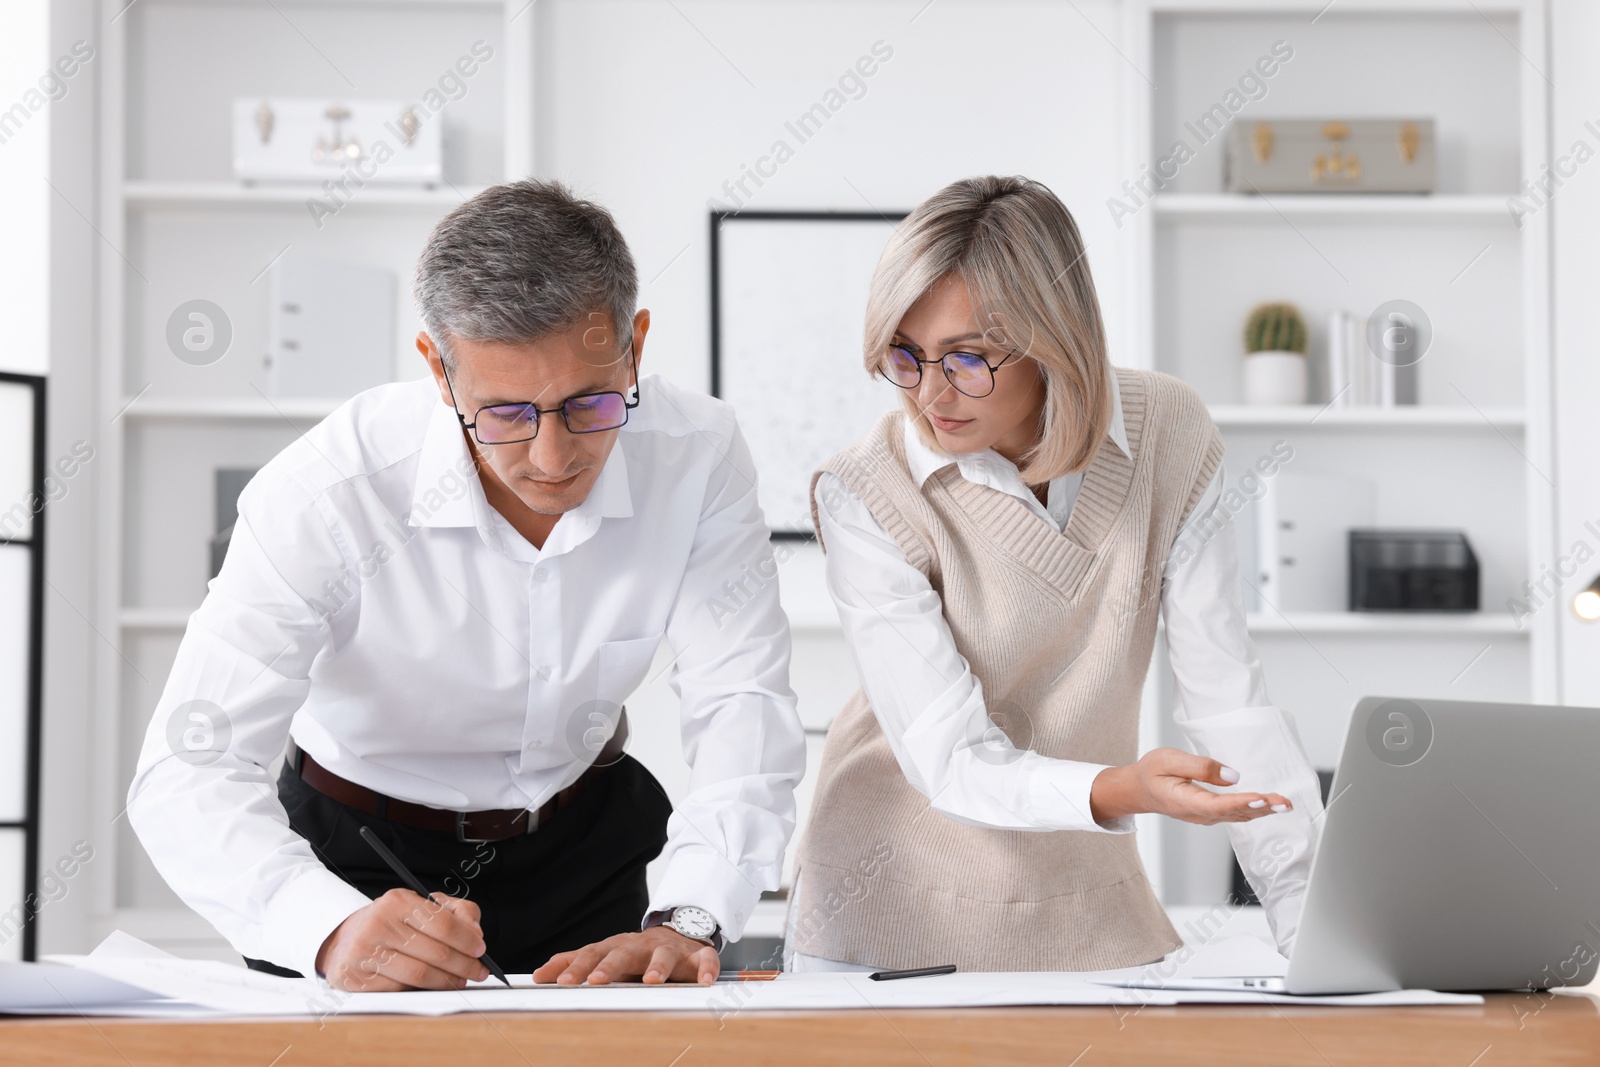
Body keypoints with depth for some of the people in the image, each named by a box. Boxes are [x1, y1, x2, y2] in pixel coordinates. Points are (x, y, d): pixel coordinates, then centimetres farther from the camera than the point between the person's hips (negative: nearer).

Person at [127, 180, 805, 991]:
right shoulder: (327, 493, -25)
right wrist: (332, 928, -49)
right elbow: (186, 770, -30)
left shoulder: (698, 456, -17)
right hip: (360, 847, -1)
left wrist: (690, 919, -34)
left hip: (580, 844, 1)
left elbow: (742, 706, -14)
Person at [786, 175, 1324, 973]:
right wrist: (1119, 791, -41)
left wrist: (1318, 920, -17)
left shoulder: (1167, 435, -8)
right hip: (899, 909, -2)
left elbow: (1229, 701, -7)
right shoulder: (865, 496, -17)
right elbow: (948, 757, -22)